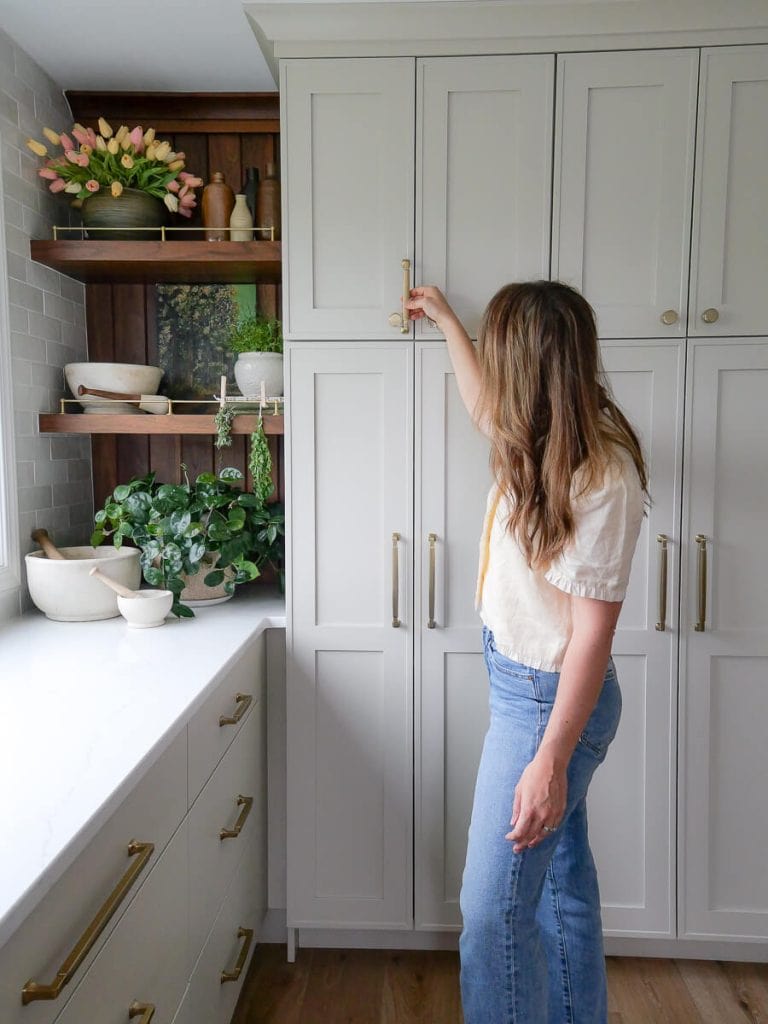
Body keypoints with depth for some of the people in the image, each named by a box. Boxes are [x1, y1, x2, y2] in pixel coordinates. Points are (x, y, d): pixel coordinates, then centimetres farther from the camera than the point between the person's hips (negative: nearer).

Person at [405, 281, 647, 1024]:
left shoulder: (601, 475, -25)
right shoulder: (543, 440, 1)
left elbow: (593, 630, -23)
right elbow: (486, 408, 25)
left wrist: (550, 760, -22)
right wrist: (445, 319, 35)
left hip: (546, 698, -9)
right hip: (522, 681, 9)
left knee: (494, 906, 0)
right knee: (561, 876, 23)